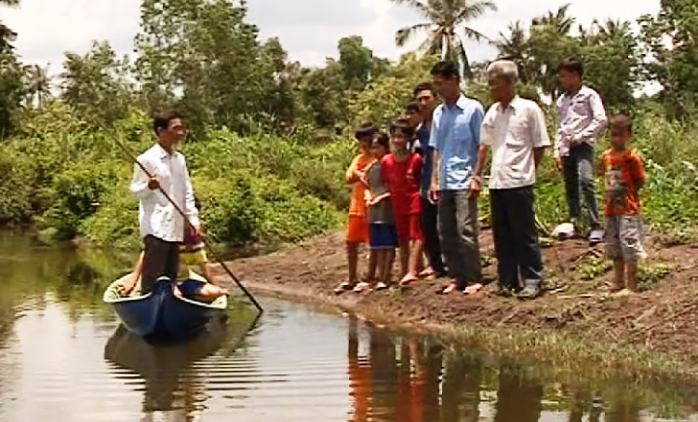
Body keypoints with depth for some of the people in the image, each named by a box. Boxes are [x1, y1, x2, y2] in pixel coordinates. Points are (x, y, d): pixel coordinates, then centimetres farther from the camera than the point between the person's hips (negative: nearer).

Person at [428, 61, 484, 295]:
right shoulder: (439, 113, 13)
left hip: (464, 181, -6)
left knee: (466, 230, -9)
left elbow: (482, 146, -4)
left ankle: (474, 279, -1)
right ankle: (456, 277, 15)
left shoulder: (473, 109, -4)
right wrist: (434, 180, 11)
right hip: (444, 183, 6)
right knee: (446, 232, 7)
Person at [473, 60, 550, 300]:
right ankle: (507, 281, 18)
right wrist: (477, 176, 13)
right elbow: (485, 146, 18)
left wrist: (527, 172, -1)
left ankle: (532, 281, 5)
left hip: (519, 183, -6)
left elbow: (540, 146, -3)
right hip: (497, 182, 6)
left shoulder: (529, 109, -6)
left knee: (525, 234, -1)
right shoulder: (492, 113, 11)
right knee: (502, 235, 10)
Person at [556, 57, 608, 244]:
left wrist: (581, 136, -12)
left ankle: (595, 226, -22)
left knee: (586, 181, -23)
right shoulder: (562, 100, 19)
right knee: (570, 187, 6)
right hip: (566, 148, 7)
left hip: (583, 145, -7)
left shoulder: (589, 95, 0)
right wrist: (557, 150, 16)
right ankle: (574, 224, 13)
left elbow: (601, 120, -8)